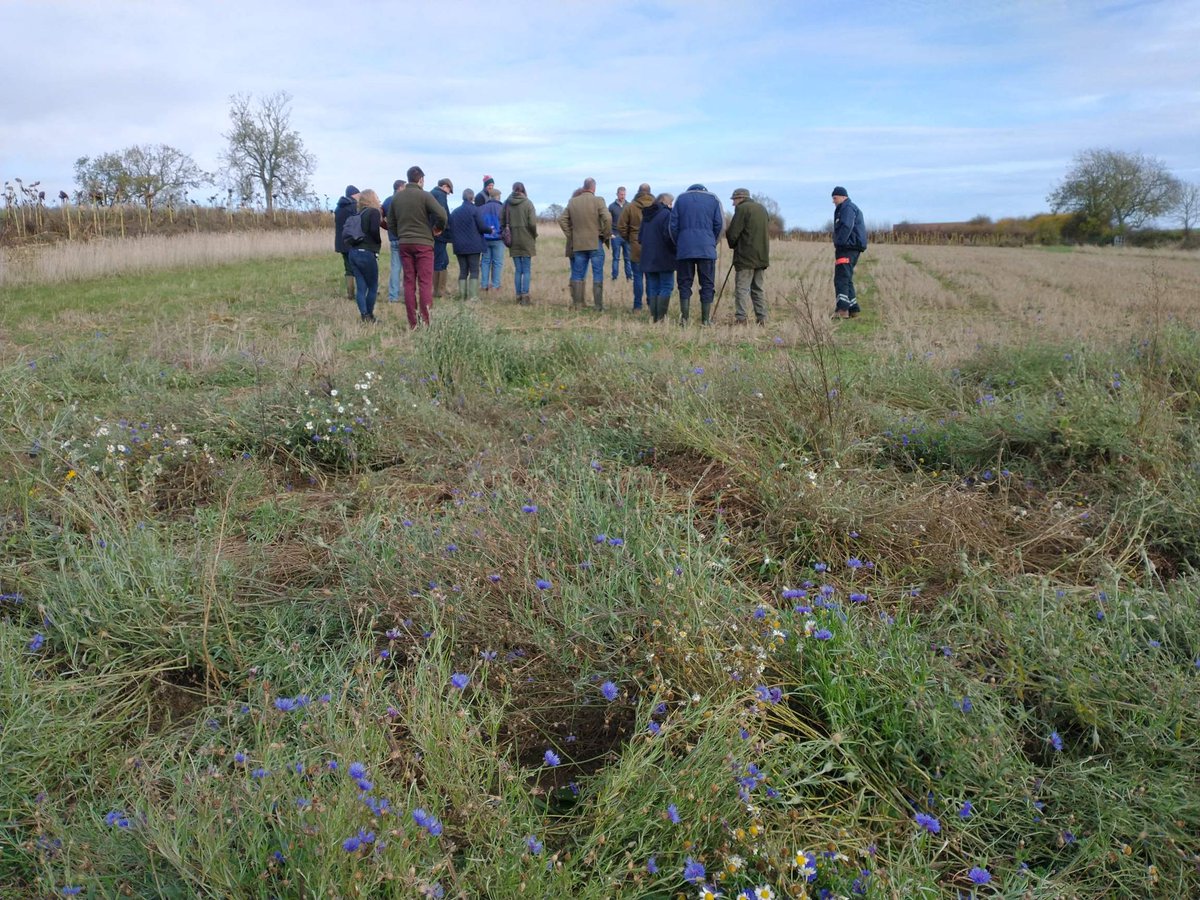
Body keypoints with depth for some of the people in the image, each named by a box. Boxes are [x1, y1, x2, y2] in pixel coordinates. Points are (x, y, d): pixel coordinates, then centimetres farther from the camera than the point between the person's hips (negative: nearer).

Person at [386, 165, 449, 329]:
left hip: (404, 244, 5)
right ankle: (426, 321, -6)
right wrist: (438, 228, 1)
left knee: (409, 283, 7)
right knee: (425, 283, -2)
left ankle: (412, 323, 6)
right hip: (423, 243, -4)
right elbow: (442, 215, -17)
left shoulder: (396, 197, 8)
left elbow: (390, 223, 12)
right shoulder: (424, 196, -8)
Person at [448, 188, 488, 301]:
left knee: (463, 271, 10)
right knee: (474, 270, -1)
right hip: (473, 246, -5)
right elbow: (482, 227, -10)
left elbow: (451, 229, 11)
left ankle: (462, 295, 7)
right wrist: (490, 230, 9)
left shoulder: (454, 212, 10)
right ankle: (473, 296, -8)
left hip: (459, 246, 5)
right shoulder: (476, 210, -7)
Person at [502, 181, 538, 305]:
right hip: (526, 240, -3)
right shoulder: (527, 203, -8)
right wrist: (534, 235, 3)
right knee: (526, 270, 3)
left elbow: (502, 223, 2)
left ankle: (518, 296, 10)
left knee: (517, 270, 10)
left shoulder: (507, 203, 1)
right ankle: (525, 295, -4)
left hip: (513, 242, 3)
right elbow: (532, 223, -13)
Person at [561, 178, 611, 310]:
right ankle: (598, 306, 2)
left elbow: (562, 220, 7)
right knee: (598, 275, 3)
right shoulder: (598, 200, -7)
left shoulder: (572, 202, 5)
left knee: (577, 275, 10)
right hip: (596, 243, -3)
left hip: (578, 244, 3)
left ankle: (577, 304, 12)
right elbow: (607, 218, -17)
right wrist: (606, 235, -4)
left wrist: (570, 236, 12)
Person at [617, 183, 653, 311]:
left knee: (638, 277, 4)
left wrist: (628, 239, 13)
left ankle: (637, 306, 4)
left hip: (636, 247, 0)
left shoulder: (630, 207, -1)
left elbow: (621, 227, -1)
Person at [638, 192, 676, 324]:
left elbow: (640, 238, 16)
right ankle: (661, 317, -10)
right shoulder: (666, 214, -10)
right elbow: (669, 235, -18)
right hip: (664, 259, -7)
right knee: (666, 287, -3)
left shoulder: (647, 215, 14)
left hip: (648, 259, 7)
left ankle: (653, 317, 8)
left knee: (653, 288, 10)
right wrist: (675, 249, -5)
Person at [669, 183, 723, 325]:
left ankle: (684, 319, 1)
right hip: (707, 250, -1)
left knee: (685, 283, 6)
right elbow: (720, 224, 4)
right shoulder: (713, 199, 10)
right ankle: (706, 320, 3)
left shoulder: (681, 198, 11)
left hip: (684, 250, 1)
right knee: (707, 284, 4)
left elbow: (673, 225, 7)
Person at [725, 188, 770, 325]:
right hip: (762, 256, 7)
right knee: (758, 288, 13)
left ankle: (740, 318, -9)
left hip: (746, 257, -7)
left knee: (742, 288, -5)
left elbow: (732, 233, -10)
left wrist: (733, 245, 10)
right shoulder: (762, 208, 16)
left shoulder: (742, 208, -7)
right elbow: (766, 229, 18)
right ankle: (762, 318, 10)